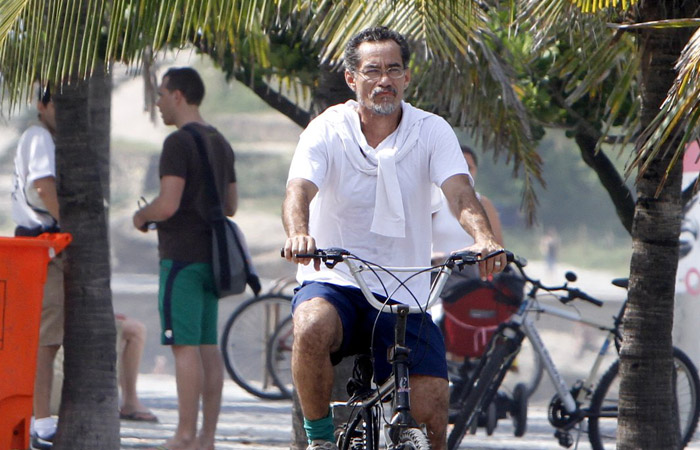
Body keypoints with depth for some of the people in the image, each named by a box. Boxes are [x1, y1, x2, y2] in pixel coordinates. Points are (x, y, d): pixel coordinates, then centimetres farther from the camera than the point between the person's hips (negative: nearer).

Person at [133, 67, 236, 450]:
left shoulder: (179, 143, -13)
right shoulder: (221, 144, 16)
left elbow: (168, 204, -21)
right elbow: (230, 205, 21)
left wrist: (142, 215, 0)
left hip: (182, 258, -9)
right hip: (211, 256, 9)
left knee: (185, 347, -9)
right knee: (208, 348, 7)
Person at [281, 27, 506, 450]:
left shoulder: (431, 132, 0)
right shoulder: (328, 130, -3)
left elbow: (460, 192, -15)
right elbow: (300, 190, -19)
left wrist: (484, 238, -37)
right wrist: (298, 235, -43)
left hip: (404, 297, 1)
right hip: (334, 282, -1)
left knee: (431, 414, -10)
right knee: (311, 330, -35)